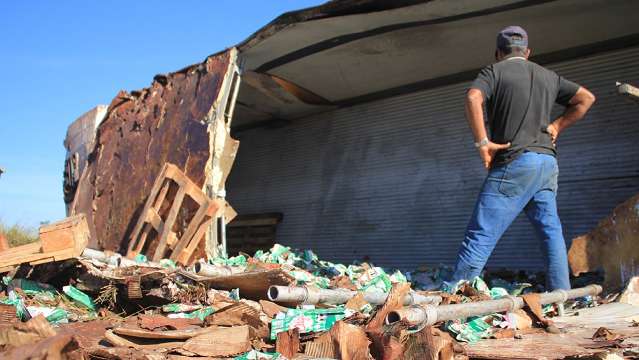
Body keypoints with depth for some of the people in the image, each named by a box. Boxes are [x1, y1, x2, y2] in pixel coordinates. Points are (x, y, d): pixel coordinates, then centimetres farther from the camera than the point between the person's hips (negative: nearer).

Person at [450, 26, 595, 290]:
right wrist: (557, 126, 18)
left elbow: (473, 98, -16)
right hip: (548, 162, 6)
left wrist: (482, 142, -12)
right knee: (551, 231, 10)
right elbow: (586, 98, 21)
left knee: (481, 235, -9)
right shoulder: (548, 76, 20)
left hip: (514, 162, -6)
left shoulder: (494, 71, 3)